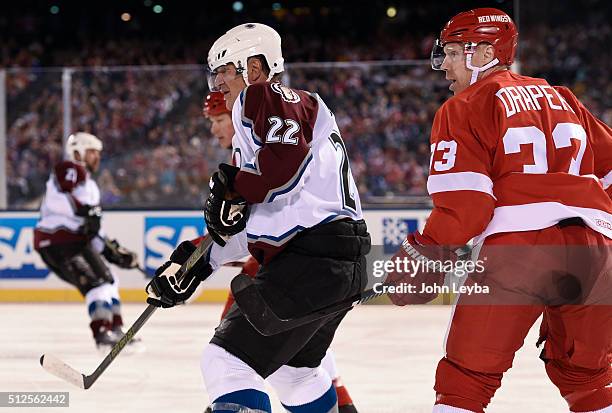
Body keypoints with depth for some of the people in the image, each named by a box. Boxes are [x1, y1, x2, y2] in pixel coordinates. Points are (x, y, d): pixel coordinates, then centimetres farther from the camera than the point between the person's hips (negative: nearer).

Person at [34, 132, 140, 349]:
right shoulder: (70, 169, -4)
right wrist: (84, 209, -32)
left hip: (76, 241, 10)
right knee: (97, 282, -20)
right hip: (58, 240, -10)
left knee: (108, 282, 16)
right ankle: (103, 333, -28)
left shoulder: (88, 184, 27)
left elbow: (91, 229, 26)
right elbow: (56, 198, -24)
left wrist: (113, 251, 18)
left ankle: (115, 330, 21)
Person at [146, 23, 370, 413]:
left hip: (311, 260, -11)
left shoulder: (265, 96, -3)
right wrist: (196, 260, 18)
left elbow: (285, 161, -24)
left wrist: (234, 189, -9)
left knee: (227, 361, -14)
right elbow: (251, 222, 24)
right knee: (295, 366, 31)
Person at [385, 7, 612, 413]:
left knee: (466, 377, 5)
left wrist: (428, 252, 6)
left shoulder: (463, 108, 6)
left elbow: (465, 202, -4)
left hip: (517, 248, -5)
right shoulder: (561, 98, 23)